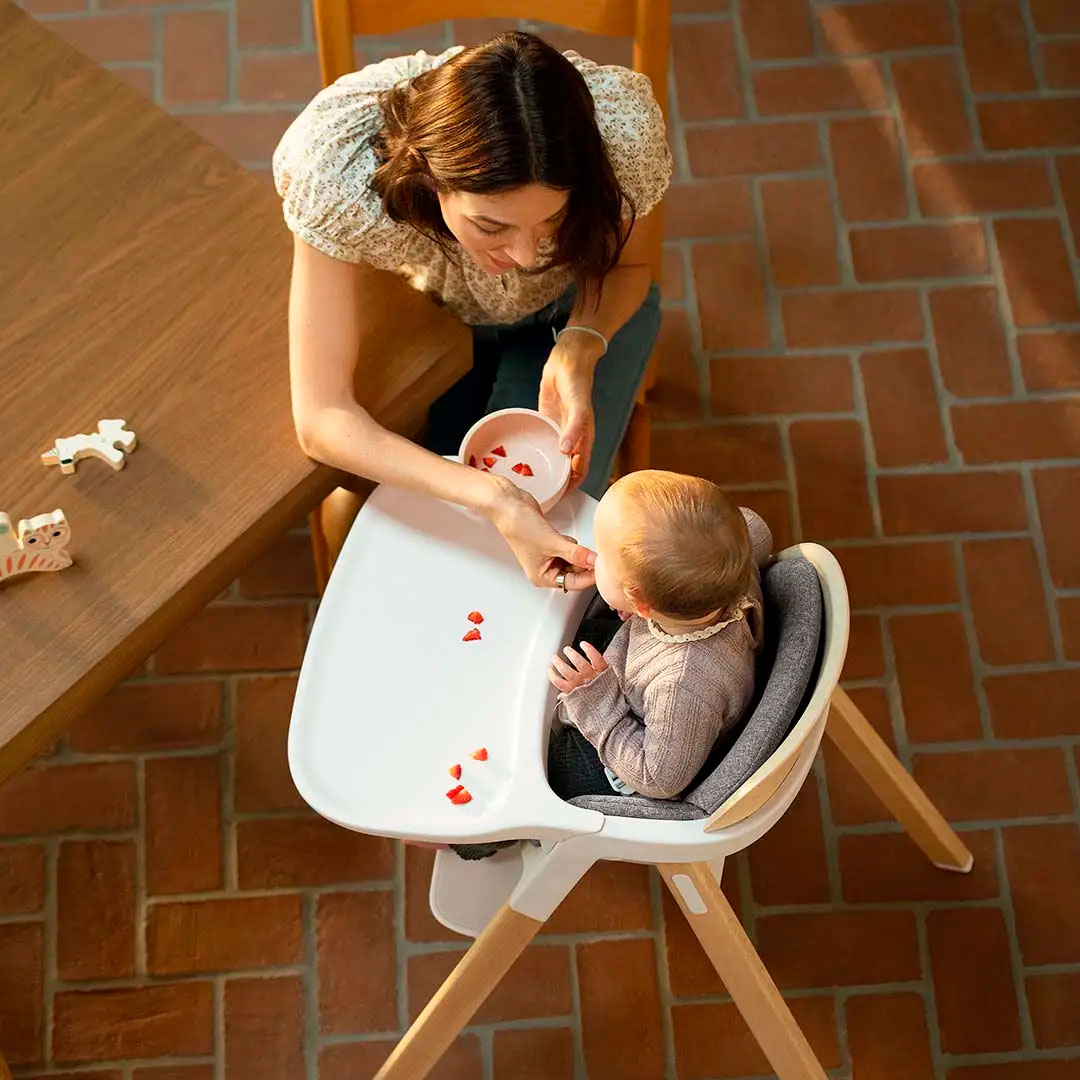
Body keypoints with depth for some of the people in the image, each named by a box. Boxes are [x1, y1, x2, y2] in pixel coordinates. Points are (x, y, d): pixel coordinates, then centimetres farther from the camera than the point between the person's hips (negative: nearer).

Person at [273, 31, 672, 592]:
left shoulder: (618, 125, -38)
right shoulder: (336, 168, -42)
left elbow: (624, 264, -13)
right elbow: (321, 418, -37)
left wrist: (579, 349, -36)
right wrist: (490, 498, -50)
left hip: (576, 311, 0)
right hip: (425, 311, 0)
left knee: (550, 519, -16)